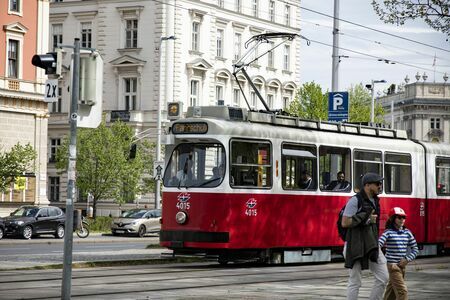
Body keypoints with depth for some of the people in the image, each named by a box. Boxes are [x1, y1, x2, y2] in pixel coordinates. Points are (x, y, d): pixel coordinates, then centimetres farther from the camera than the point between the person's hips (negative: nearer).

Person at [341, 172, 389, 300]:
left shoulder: (375, 201, 12)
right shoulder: (355, 200, -13)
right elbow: (345, 223, -17)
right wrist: (365, 218, -17)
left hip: (371, 245, 8)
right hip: (356, 246, -8)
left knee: (383, 277, 1)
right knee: (355, 282, -2)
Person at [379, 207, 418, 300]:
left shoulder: (407, 233, 7)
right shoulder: (388, 232, -9)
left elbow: (415, 249, 12)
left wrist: (407, 259, -1)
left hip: (402, 266, 6)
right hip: (392, 265, -6)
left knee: (392, 291, 17)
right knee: (402, 291, -13)